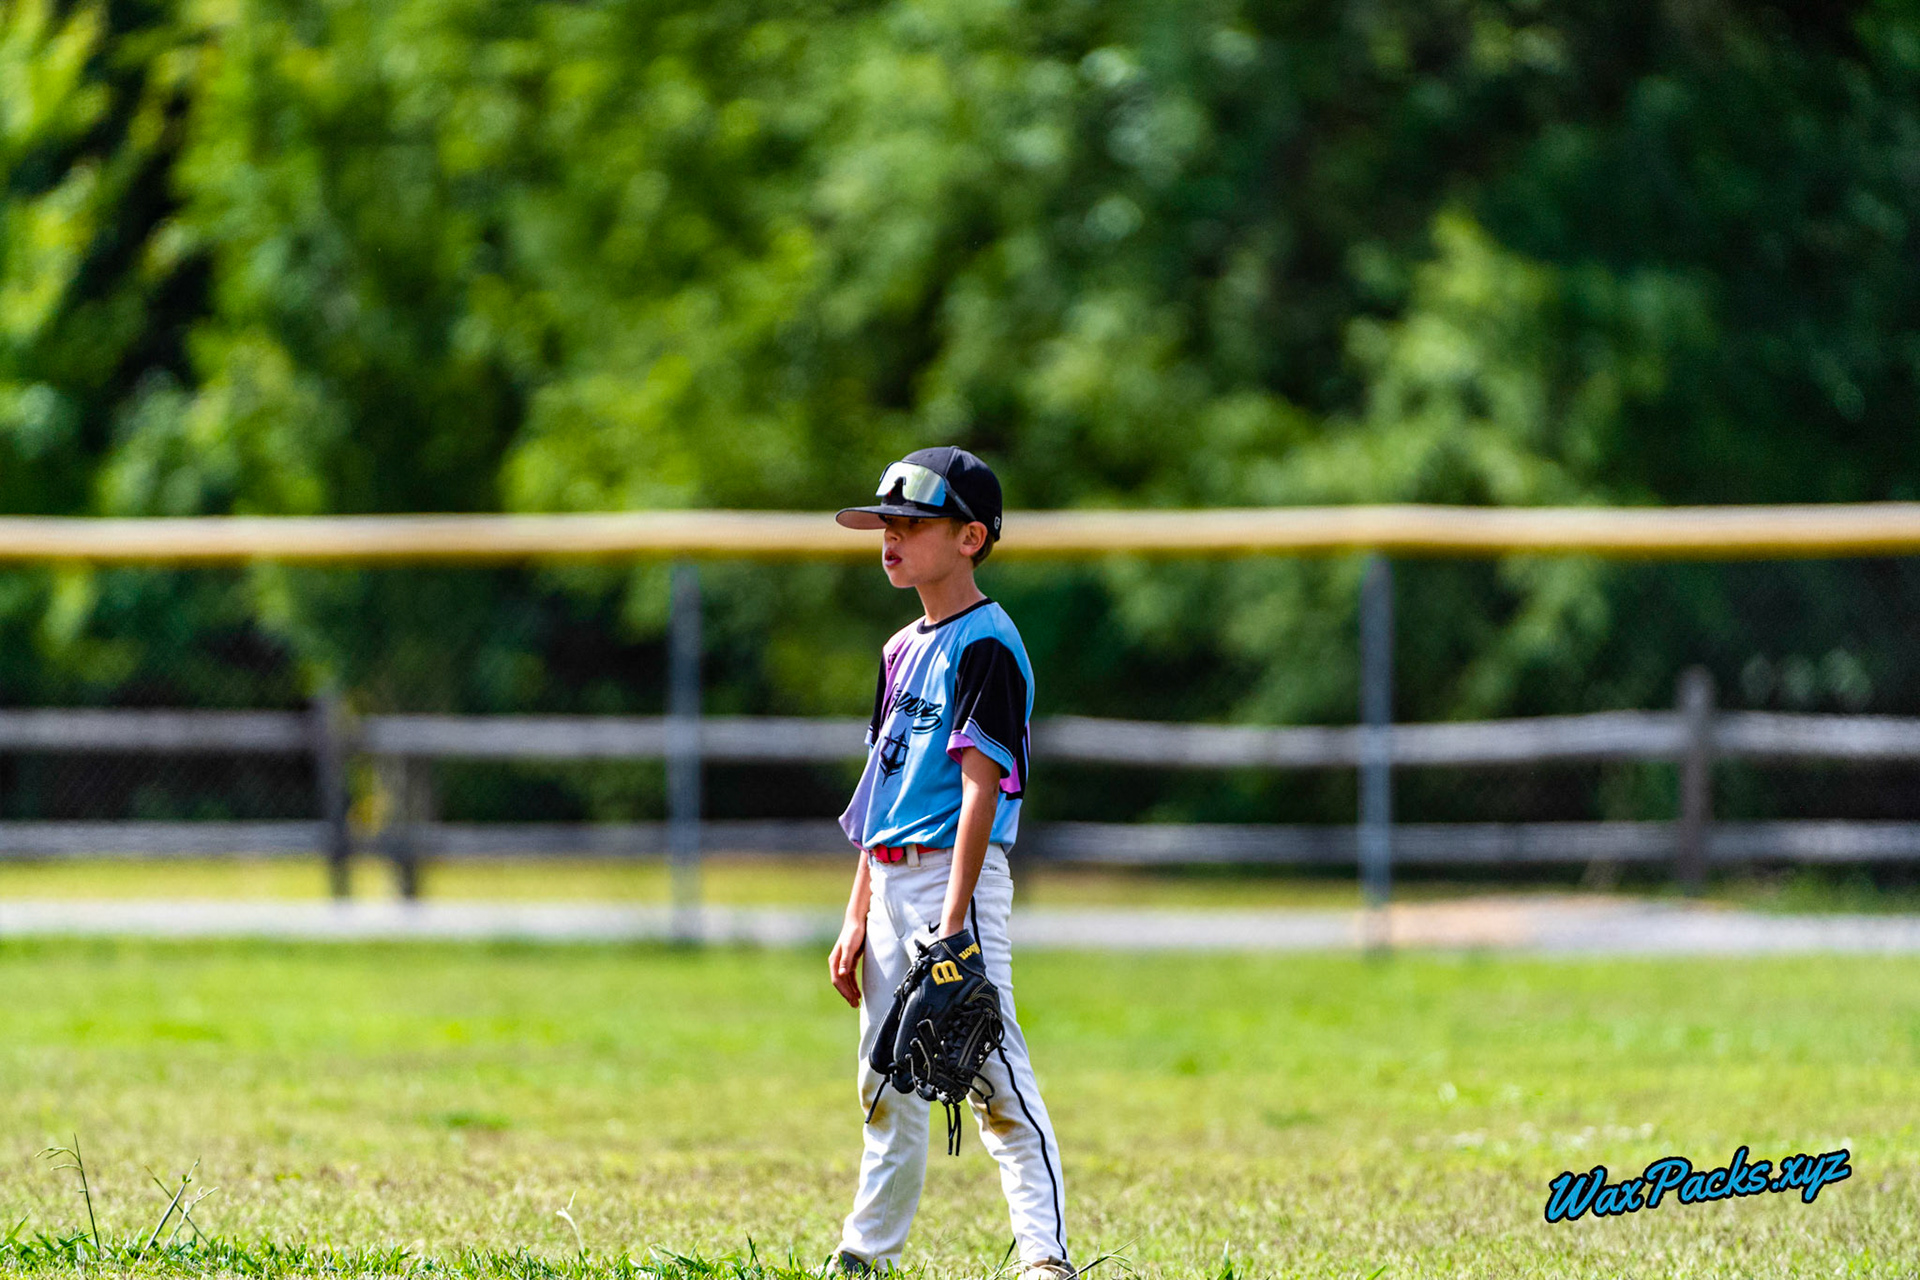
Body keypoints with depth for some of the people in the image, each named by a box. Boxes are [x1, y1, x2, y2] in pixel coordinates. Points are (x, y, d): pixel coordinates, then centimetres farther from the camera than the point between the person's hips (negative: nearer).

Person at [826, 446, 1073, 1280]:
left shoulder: (986, 645, -10)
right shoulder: (904, 649, 17)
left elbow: (981, 785, -17)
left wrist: (953, 920, -24)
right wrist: (858, 919, 16)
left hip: (955, 875, -9)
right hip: (891, 884, 9)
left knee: (993, 1074, -14)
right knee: (887, 1086, 13)